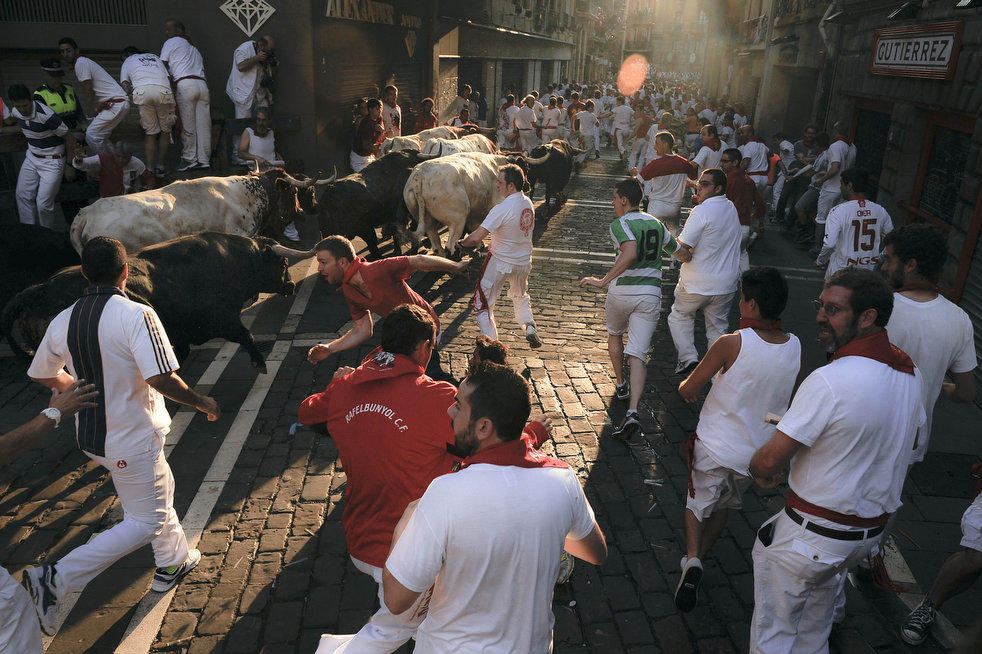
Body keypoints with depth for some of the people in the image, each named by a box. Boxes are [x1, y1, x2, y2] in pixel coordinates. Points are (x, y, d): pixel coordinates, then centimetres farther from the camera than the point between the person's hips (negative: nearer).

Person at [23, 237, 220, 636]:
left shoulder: (63, 321, -1)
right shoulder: (136, 315, -24)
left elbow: (42, 375, 11)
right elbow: (161, 379, -30)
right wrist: (201, 402, -14)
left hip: (91, 436, 8)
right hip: (132, 441, -8)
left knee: (161, 492, 26)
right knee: (146, 522, 7)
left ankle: (172, 564, 43)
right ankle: (57, 580, 2)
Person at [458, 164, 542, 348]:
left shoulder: (501, 209, -26)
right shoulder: (528, 203, -2)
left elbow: (476, 238, -29)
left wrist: (462, 243, -9)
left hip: (500, 263, -7)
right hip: (524, 262, 7)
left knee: (483, 302, 6)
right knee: (520, 295, 33)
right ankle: (530, 327, 18)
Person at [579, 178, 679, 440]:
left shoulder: (619, 224, -7)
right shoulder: (657, 224, 12)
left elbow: (630, 253, -27)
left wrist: (603, 281, -24)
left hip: (622, 291, -3)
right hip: (651, 294, 3)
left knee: (614, 334, 28)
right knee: (638, 354, -2)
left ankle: (620, 384, 39)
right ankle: (632, 412, -16)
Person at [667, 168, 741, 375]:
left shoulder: (701, 211, -20)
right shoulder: (731, 208, 4)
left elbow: (682, 251, -24)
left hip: (698, 284, -6)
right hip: (727, 284, 6)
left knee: (679, 316, 17)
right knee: (718, 326, 16)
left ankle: (688, 357, 5)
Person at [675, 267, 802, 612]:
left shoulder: (731, 344, -23)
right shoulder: (795, 347, -8)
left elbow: (688, 389, -13)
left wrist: (686, 388, 10)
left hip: (715, 447, -4)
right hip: (757, 453, 4)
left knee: (698, 501, 18)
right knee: (725, 504, 27)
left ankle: (692, 560, -2)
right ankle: (698, 557, 40)